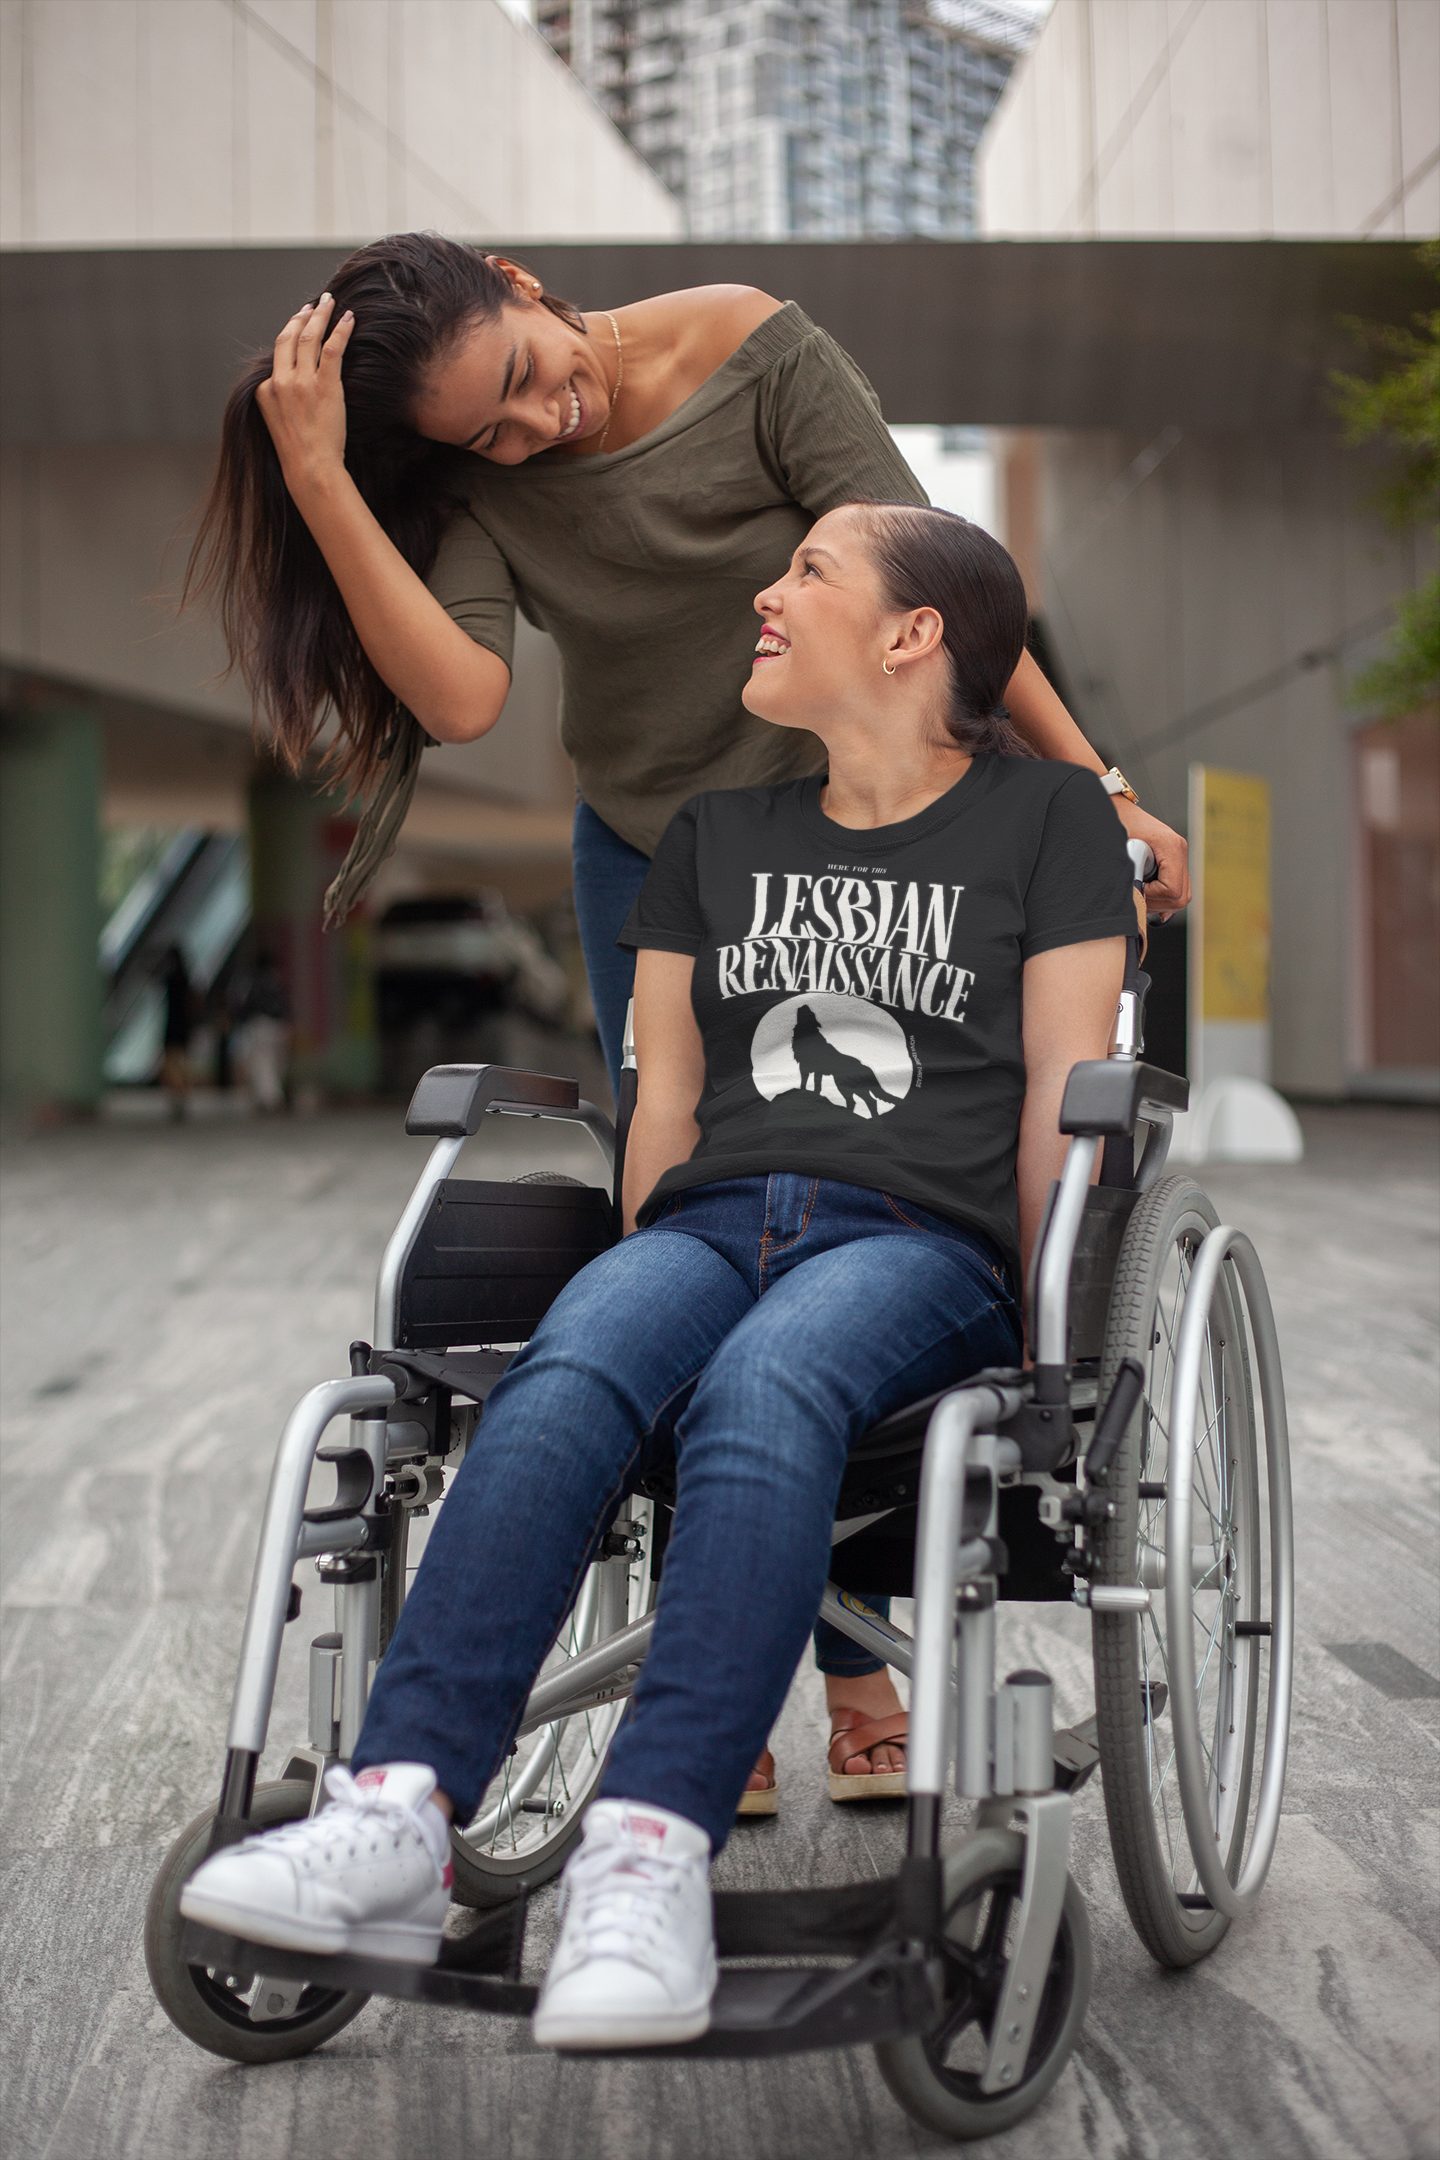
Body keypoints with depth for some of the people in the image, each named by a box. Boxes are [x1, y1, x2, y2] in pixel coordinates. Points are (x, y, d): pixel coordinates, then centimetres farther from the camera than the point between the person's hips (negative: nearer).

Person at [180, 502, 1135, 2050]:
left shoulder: (1047, 820, 14)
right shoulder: (717, 835, 26)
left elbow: (1059, 1101, 7)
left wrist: (1046, 1339, -1)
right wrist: (649, 1288, 9)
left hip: (923, 1237, -3)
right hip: (710, 1220, 3)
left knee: (759, 1393, -38)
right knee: (562, 1384, -32)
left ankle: (649, 1857, -50)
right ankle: (400, 1815, -45)